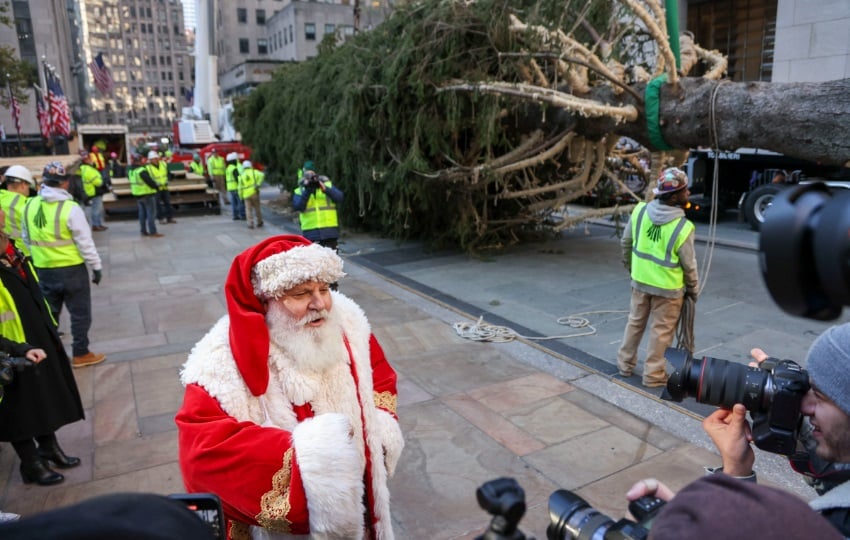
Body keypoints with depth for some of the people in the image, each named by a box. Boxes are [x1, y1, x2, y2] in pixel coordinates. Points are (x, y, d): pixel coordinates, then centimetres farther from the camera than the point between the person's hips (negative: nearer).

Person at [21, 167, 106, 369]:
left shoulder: (30, 205, 1)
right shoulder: (70, 208, -18)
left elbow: (27, 239, 11)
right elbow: (85, 242, -14)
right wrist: (96, 266, -4)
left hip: (43, 269, 6)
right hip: (71, 269, -6)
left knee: (48, 313, 18)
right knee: (80, 313, 8)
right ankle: (81, 354, 15)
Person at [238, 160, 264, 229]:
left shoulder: (242, 175, 9)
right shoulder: (254, 172, 4)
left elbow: (240, 188, 7)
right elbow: (262, 175, -17)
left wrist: (241, 198, 13)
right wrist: (258, 184, -18)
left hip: (246, 195, 1)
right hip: (254, 193, -1)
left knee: (248, 209, 3)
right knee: (257, 208, 11)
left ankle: (250, 224, -5)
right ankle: (259, 222, 18)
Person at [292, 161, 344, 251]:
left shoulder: (328, 184, 9)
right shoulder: (299, 191, 9)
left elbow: (339, 198, -6)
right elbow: (297, 206, -9)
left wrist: (325, 189, -20)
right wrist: (307, 191, -17)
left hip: (330, 231, 0)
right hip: (311, 233, 0)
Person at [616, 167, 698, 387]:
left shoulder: (640, 210, -10)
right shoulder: (682, 227, -22)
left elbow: (625, 242, 2)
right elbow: (689, 265, -12)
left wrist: (629, 265, 19)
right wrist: (693, 290, 5)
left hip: (640, 280, 5)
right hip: (667, 287, -5)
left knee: (635, 322, 20)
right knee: (661, 330, 10)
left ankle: (625, 364, 33)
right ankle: (653, 374, 21)